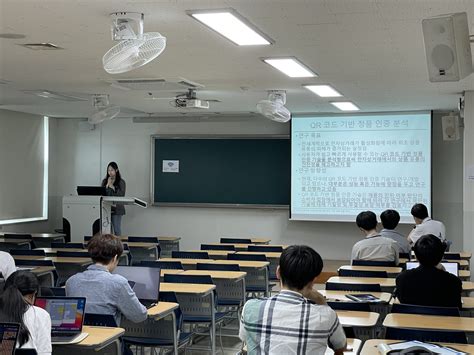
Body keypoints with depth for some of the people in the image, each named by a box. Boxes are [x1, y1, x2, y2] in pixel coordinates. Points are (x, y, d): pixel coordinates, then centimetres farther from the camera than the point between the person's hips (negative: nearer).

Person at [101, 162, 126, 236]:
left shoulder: (121, 182, 0)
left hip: (117, 208, -3)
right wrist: (107, 185, -7)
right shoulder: (105, 181, 10)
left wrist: (113, 187, -13)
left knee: (117, 229, 0)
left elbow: (121, 195, -9)